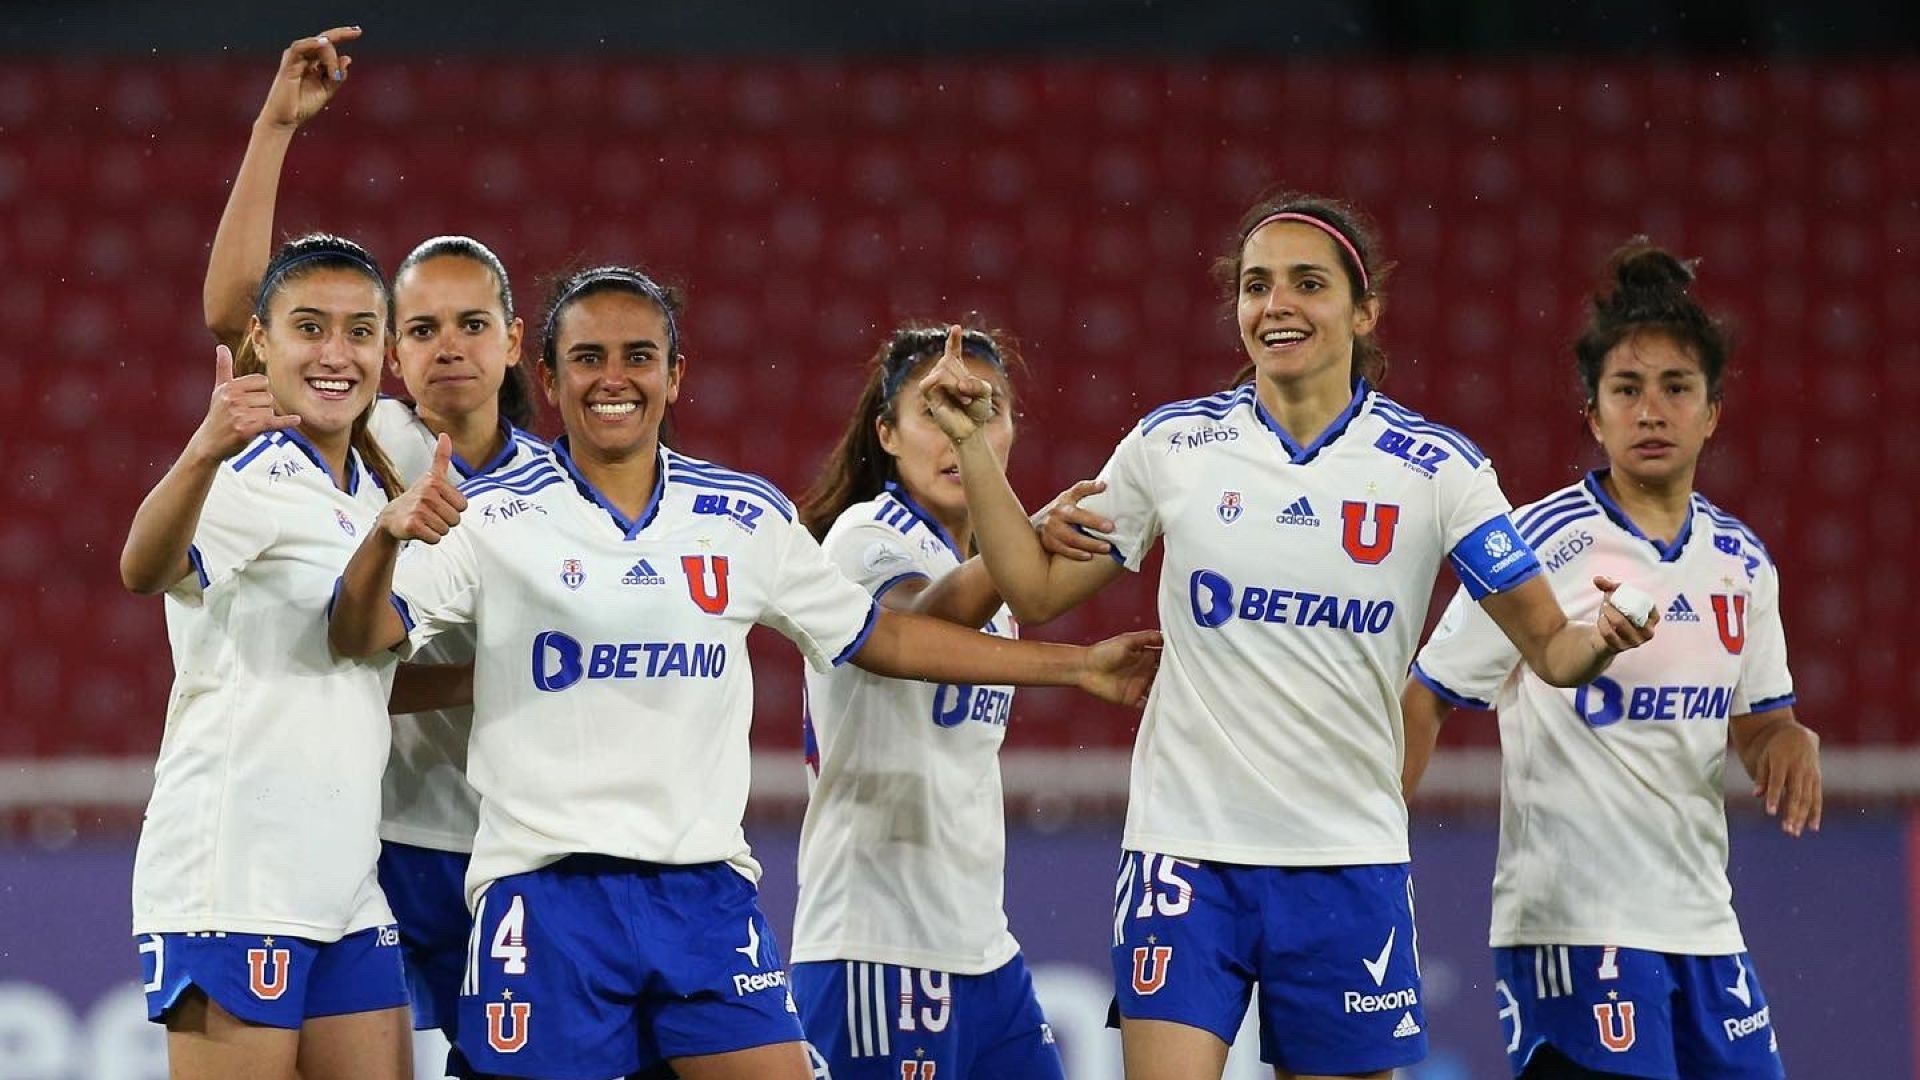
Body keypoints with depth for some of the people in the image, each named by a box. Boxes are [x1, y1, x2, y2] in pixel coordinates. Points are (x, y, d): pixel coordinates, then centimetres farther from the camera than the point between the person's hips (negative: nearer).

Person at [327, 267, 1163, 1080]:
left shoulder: (746, 516, 8)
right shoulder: (493, 519, -1)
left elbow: (877, 636, 17)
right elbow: (356, 638, -8)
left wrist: (1076, 667, 17)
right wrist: (390, 534, -30)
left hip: (707, 889, 3)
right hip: (545, 889, -2)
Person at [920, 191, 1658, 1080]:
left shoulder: (1434, 467, -1)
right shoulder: (1172, 443, 2)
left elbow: (1549, 647, -2)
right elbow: (1036, 590, 9)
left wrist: (1600, 639, -24)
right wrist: (970, 444, 1)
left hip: (1348, 863, 0)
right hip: (1187, 852, 0)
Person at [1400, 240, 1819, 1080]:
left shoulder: (1741, 562, 10)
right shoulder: (1542, 546, -8)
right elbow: (1425, 699, -4)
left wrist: (1787, 741, -1)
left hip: (1702, 926, 6)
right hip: (1568, 923, -6)